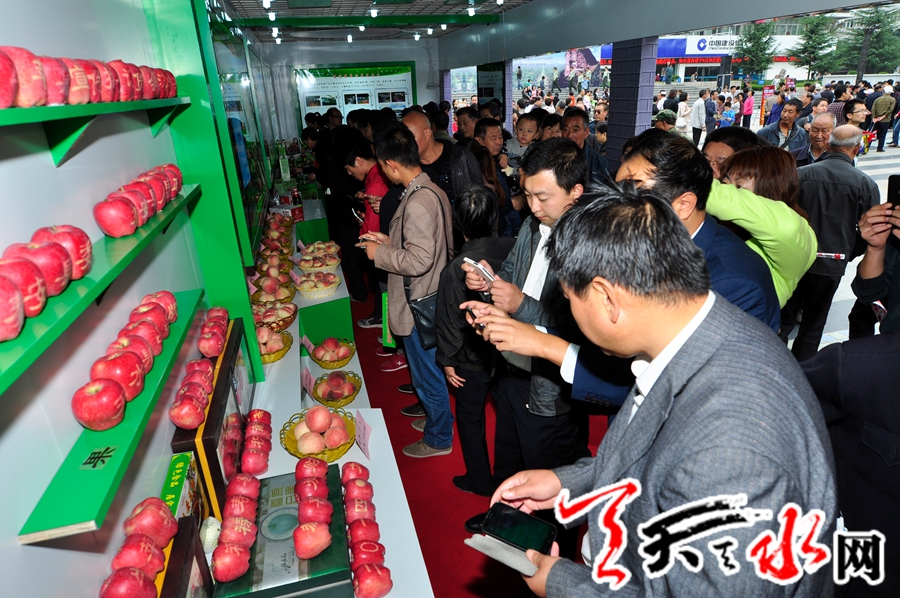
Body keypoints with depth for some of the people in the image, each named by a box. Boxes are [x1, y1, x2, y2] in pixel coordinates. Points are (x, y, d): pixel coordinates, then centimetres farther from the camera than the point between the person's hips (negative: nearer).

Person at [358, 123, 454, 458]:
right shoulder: (431, 190, 5)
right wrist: (389, 241, 9)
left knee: (427, 375, 8)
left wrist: (379, 253, -16)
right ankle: (438, 416, 45)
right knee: (429, 370, 26)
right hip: (431, 297, 10)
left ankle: (439, 439, 27)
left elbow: (418, 261, -30)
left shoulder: (417, 203, -27)